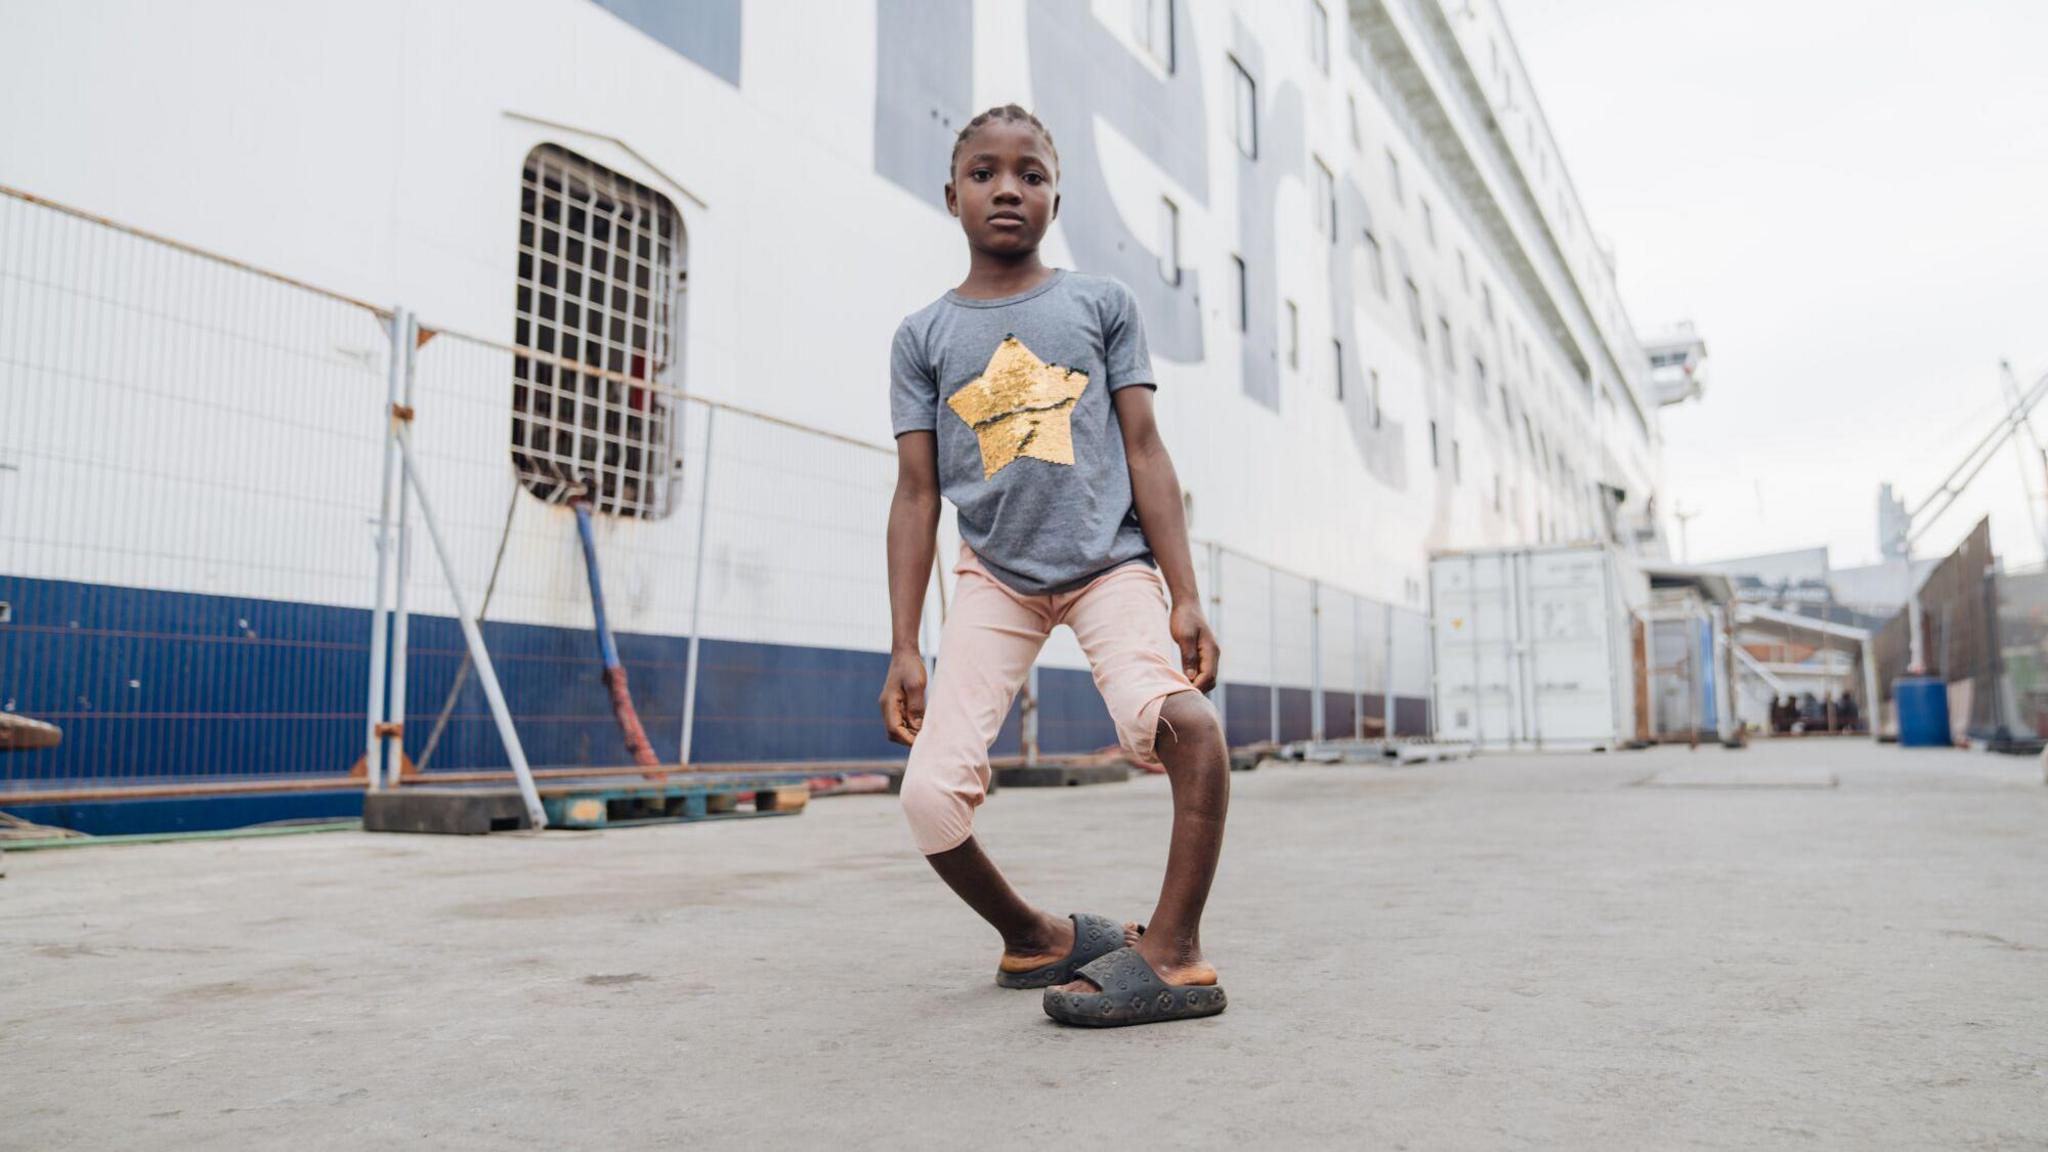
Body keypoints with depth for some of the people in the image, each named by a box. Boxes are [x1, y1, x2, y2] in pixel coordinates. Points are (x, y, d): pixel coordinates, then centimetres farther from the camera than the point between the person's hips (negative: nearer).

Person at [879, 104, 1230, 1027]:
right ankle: (1031, 935, 15)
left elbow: (1144, 451, 3)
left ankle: (1172, 947, -12)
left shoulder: (1102, 304, 6)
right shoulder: (923, 334, 6)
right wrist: (904, 651, -1)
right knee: (931, 793, -13)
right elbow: (916, 493, 4)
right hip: (995, 577, 1)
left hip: (1110, 563, -1)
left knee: (1182, 719, -30)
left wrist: (1185, 598, -5)